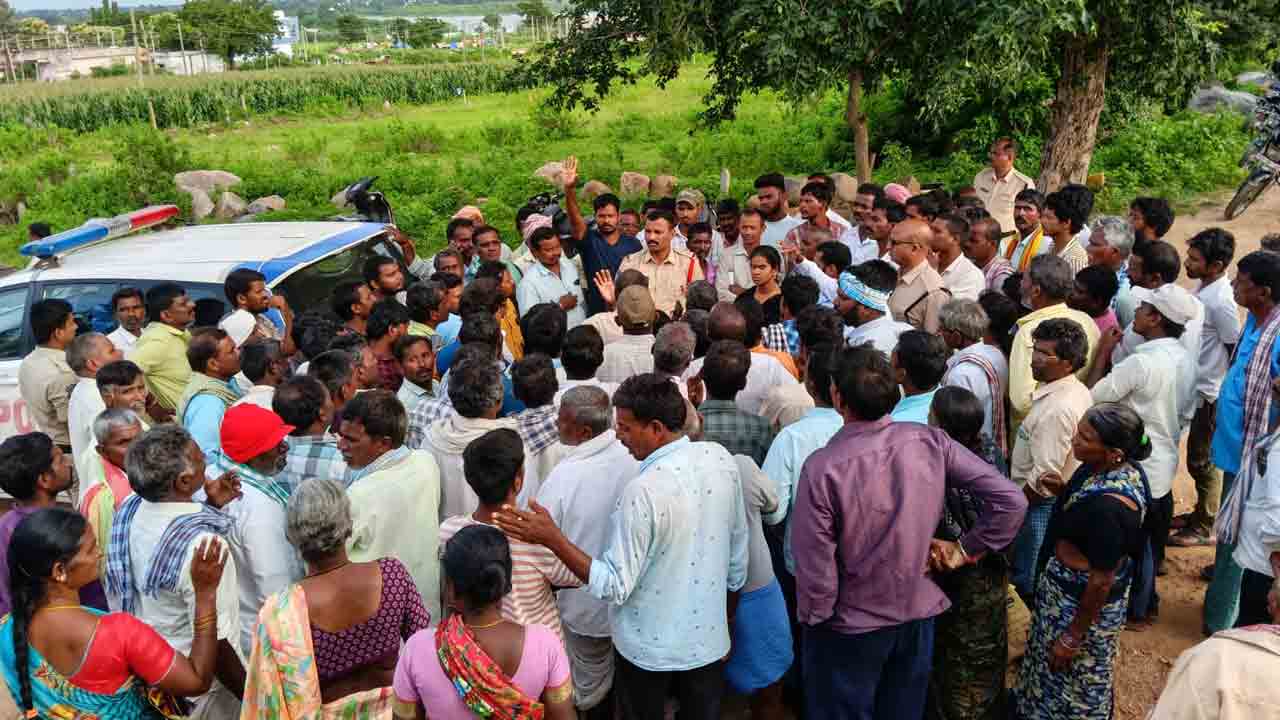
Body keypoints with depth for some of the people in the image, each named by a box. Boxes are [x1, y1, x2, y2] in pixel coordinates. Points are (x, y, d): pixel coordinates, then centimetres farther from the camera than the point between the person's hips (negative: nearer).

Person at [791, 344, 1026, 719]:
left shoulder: (823, 468, -28)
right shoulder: (930, 442, -16)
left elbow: (815, 568, -22)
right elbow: (1011, 501, -13)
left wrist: (813, 619, -4)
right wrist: (966, 548, -1)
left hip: (850, 628, -4)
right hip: (918, 615, 4)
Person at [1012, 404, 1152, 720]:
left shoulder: (1107, 507, -37)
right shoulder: (1122, 467, -10)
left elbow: (1101, 581, -26)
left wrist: (1072, 637, -17)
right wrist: (1063, 491, -2)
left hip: (1082, 602, -9)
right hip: (1072, 587, 9)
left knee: (1072, 681, 17)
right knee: (1056, 672, 29)